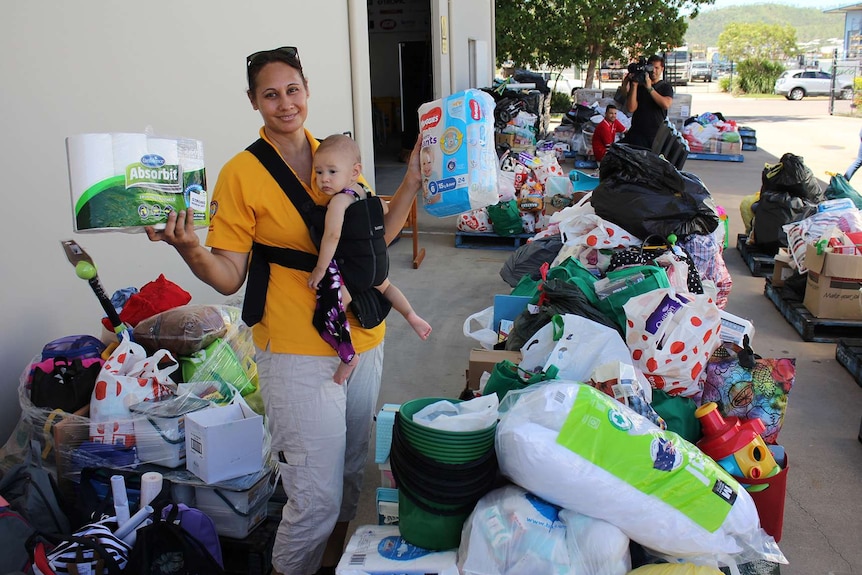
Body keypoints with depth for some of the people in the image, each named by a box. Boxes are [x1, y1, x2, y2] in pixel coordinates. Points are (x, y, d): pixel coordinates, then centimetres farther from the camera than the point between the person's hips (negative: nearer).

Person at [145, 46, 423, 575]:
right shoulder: (242, 173, -9)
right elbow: (229, 278, -11)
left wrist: (412, 182, 0)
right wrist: (190, 250, -30)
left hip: (363, 337, 6)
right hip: (298, 354, -6)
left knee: (352, 469, 21)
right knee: (317, 498, -1)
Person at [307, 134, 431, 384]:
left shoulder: (339, 200, -17)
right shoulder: (363, 191, 7)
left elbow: (332, 235, -28)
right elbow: (385, 209, 24)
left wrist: (320, 268, -24)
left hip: (355, 269, -9)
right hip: (378, 261, 9)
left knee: (328, 306, -9)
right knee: (384, 285, 39)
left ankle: (347, 356, -5)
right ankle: (413, 317, 35)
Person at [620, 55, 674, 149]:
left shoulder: (666, 86, 9)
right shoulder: (639, 85, 9)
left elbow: (666, 105, -12)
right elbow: (631, 109, -2)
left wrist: (650, 88, -13)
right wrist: (634, 85, -8)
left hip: (657, 134, 0)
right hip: (637, 133, 0)